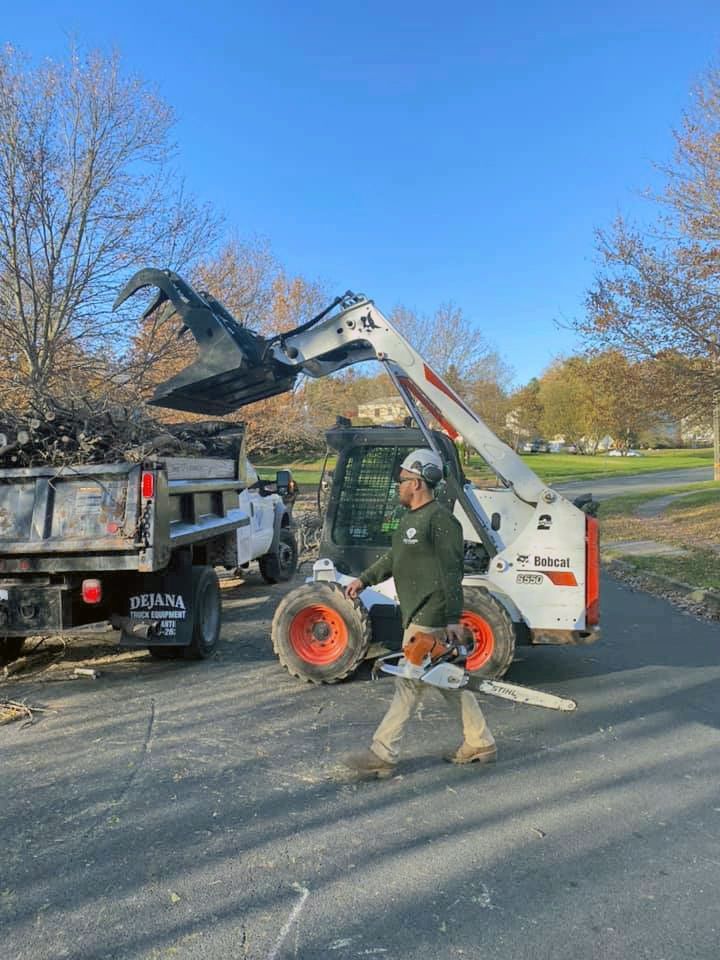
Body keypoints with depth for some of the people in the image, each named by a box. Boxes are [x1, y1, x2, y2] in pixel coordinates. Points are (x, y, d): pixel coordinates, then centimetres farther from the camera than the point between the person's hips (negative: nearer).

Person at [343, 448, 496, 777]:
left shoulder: (440, 520, -17)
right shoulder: (410, 518, 14)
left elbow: (451, 573, -20)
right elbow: (393, 558, 24)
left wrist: (454, 619, -21)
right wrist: (364, 579, 20)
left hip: (430, 619, -10)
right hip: (417, 616, 10)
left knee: (409, 684, -3)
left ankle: (382, 755, 6)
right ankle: (480, 744, 28)